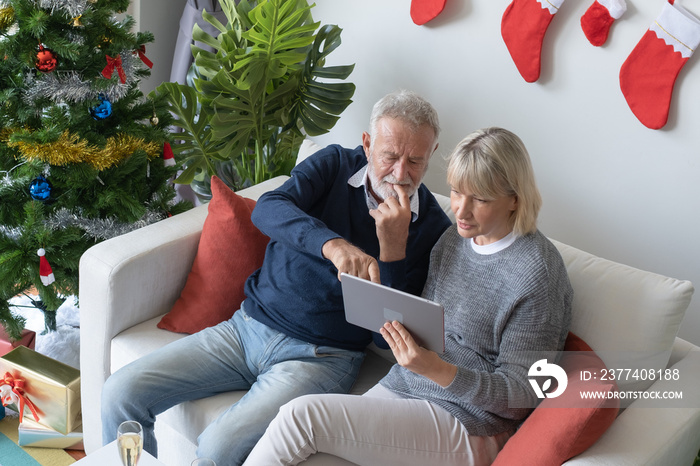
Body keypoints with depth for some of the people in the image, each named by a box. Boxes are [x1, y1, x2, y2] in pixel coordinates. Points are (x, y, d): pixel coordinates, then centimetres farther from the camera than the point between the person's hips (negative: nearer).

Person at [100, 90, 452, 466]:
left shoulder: (432, 227, -4)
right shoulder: (335, 164, 1)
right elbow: (267, 210, -20)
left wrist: (393, 245, -20)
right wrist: (332, 244, -39)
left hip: (318, 357, -3)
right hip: (248, 326, 3)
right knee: (121, 393, -8)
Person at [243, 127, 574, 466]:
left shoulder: (537, 272, -15)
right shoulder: (455, 237, 9)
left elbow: (521, 395, -15)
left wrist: (436, 369, -30)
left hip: (463, 425, -7)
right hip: (398, 387, 7)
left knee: (302, 416, -22)